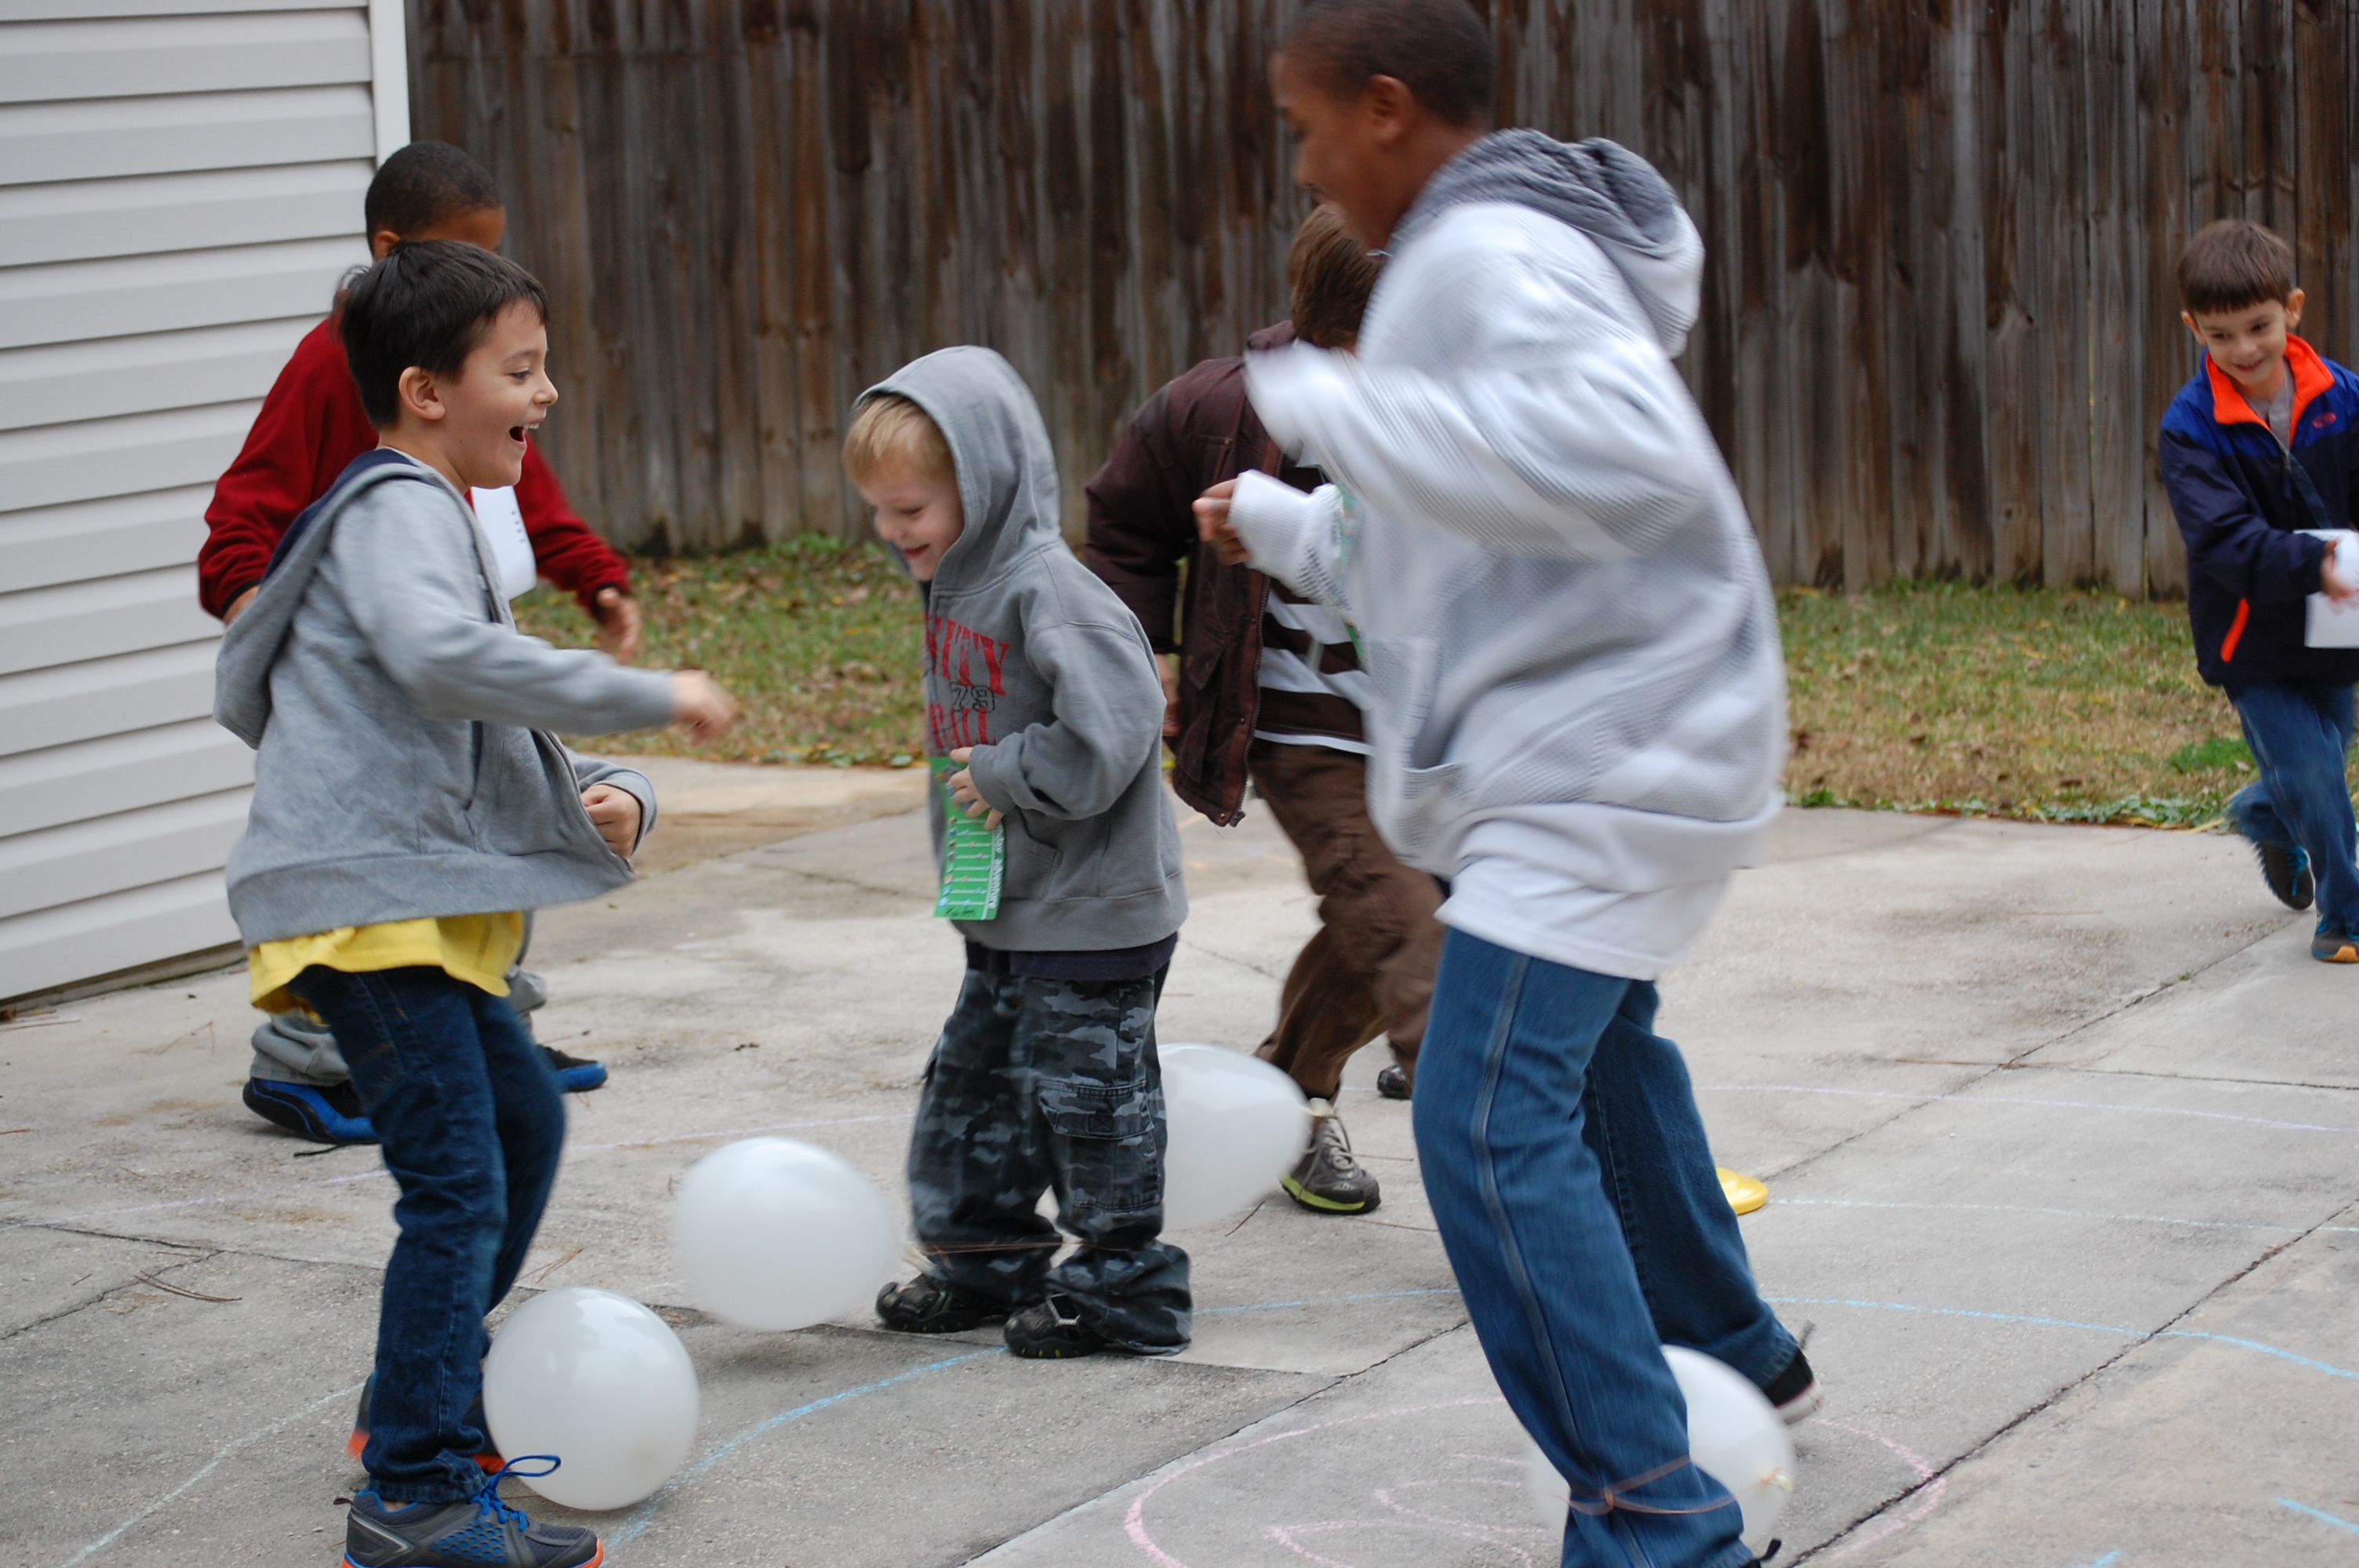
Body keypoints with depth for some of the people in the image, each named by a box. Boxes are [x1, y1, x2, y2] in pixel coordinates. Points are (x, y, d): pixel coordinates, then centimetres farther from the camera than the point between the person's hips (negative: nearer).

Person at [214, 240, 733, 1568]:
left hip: (425, 905, 11)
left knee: (525, 1118, 24)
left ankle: (425, 1399, 37)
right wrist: (649, 696, -27)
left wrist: (607, 796, 4)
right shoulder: (400, 509, -11)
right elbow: (445, 657, -32)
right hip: (365, 901, -11)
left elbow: (490, 730, 24)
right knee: (459, 1182, -14)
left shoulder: (441, 518, 23)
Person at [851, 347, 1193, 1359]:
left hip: (1092, 915, -10)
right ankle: (985, 1261, 32)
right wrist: (966, 791, 6)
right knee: (972, 1082, 18)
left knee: (1087, 1096, 0)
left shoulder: (1049, 593, -22)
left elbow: (1110, 731, -30)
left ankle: (1124, 1288, 12)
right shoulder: (953, 587, 8)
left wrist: (1006, 777, -21)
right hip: (1006, 913, 10)